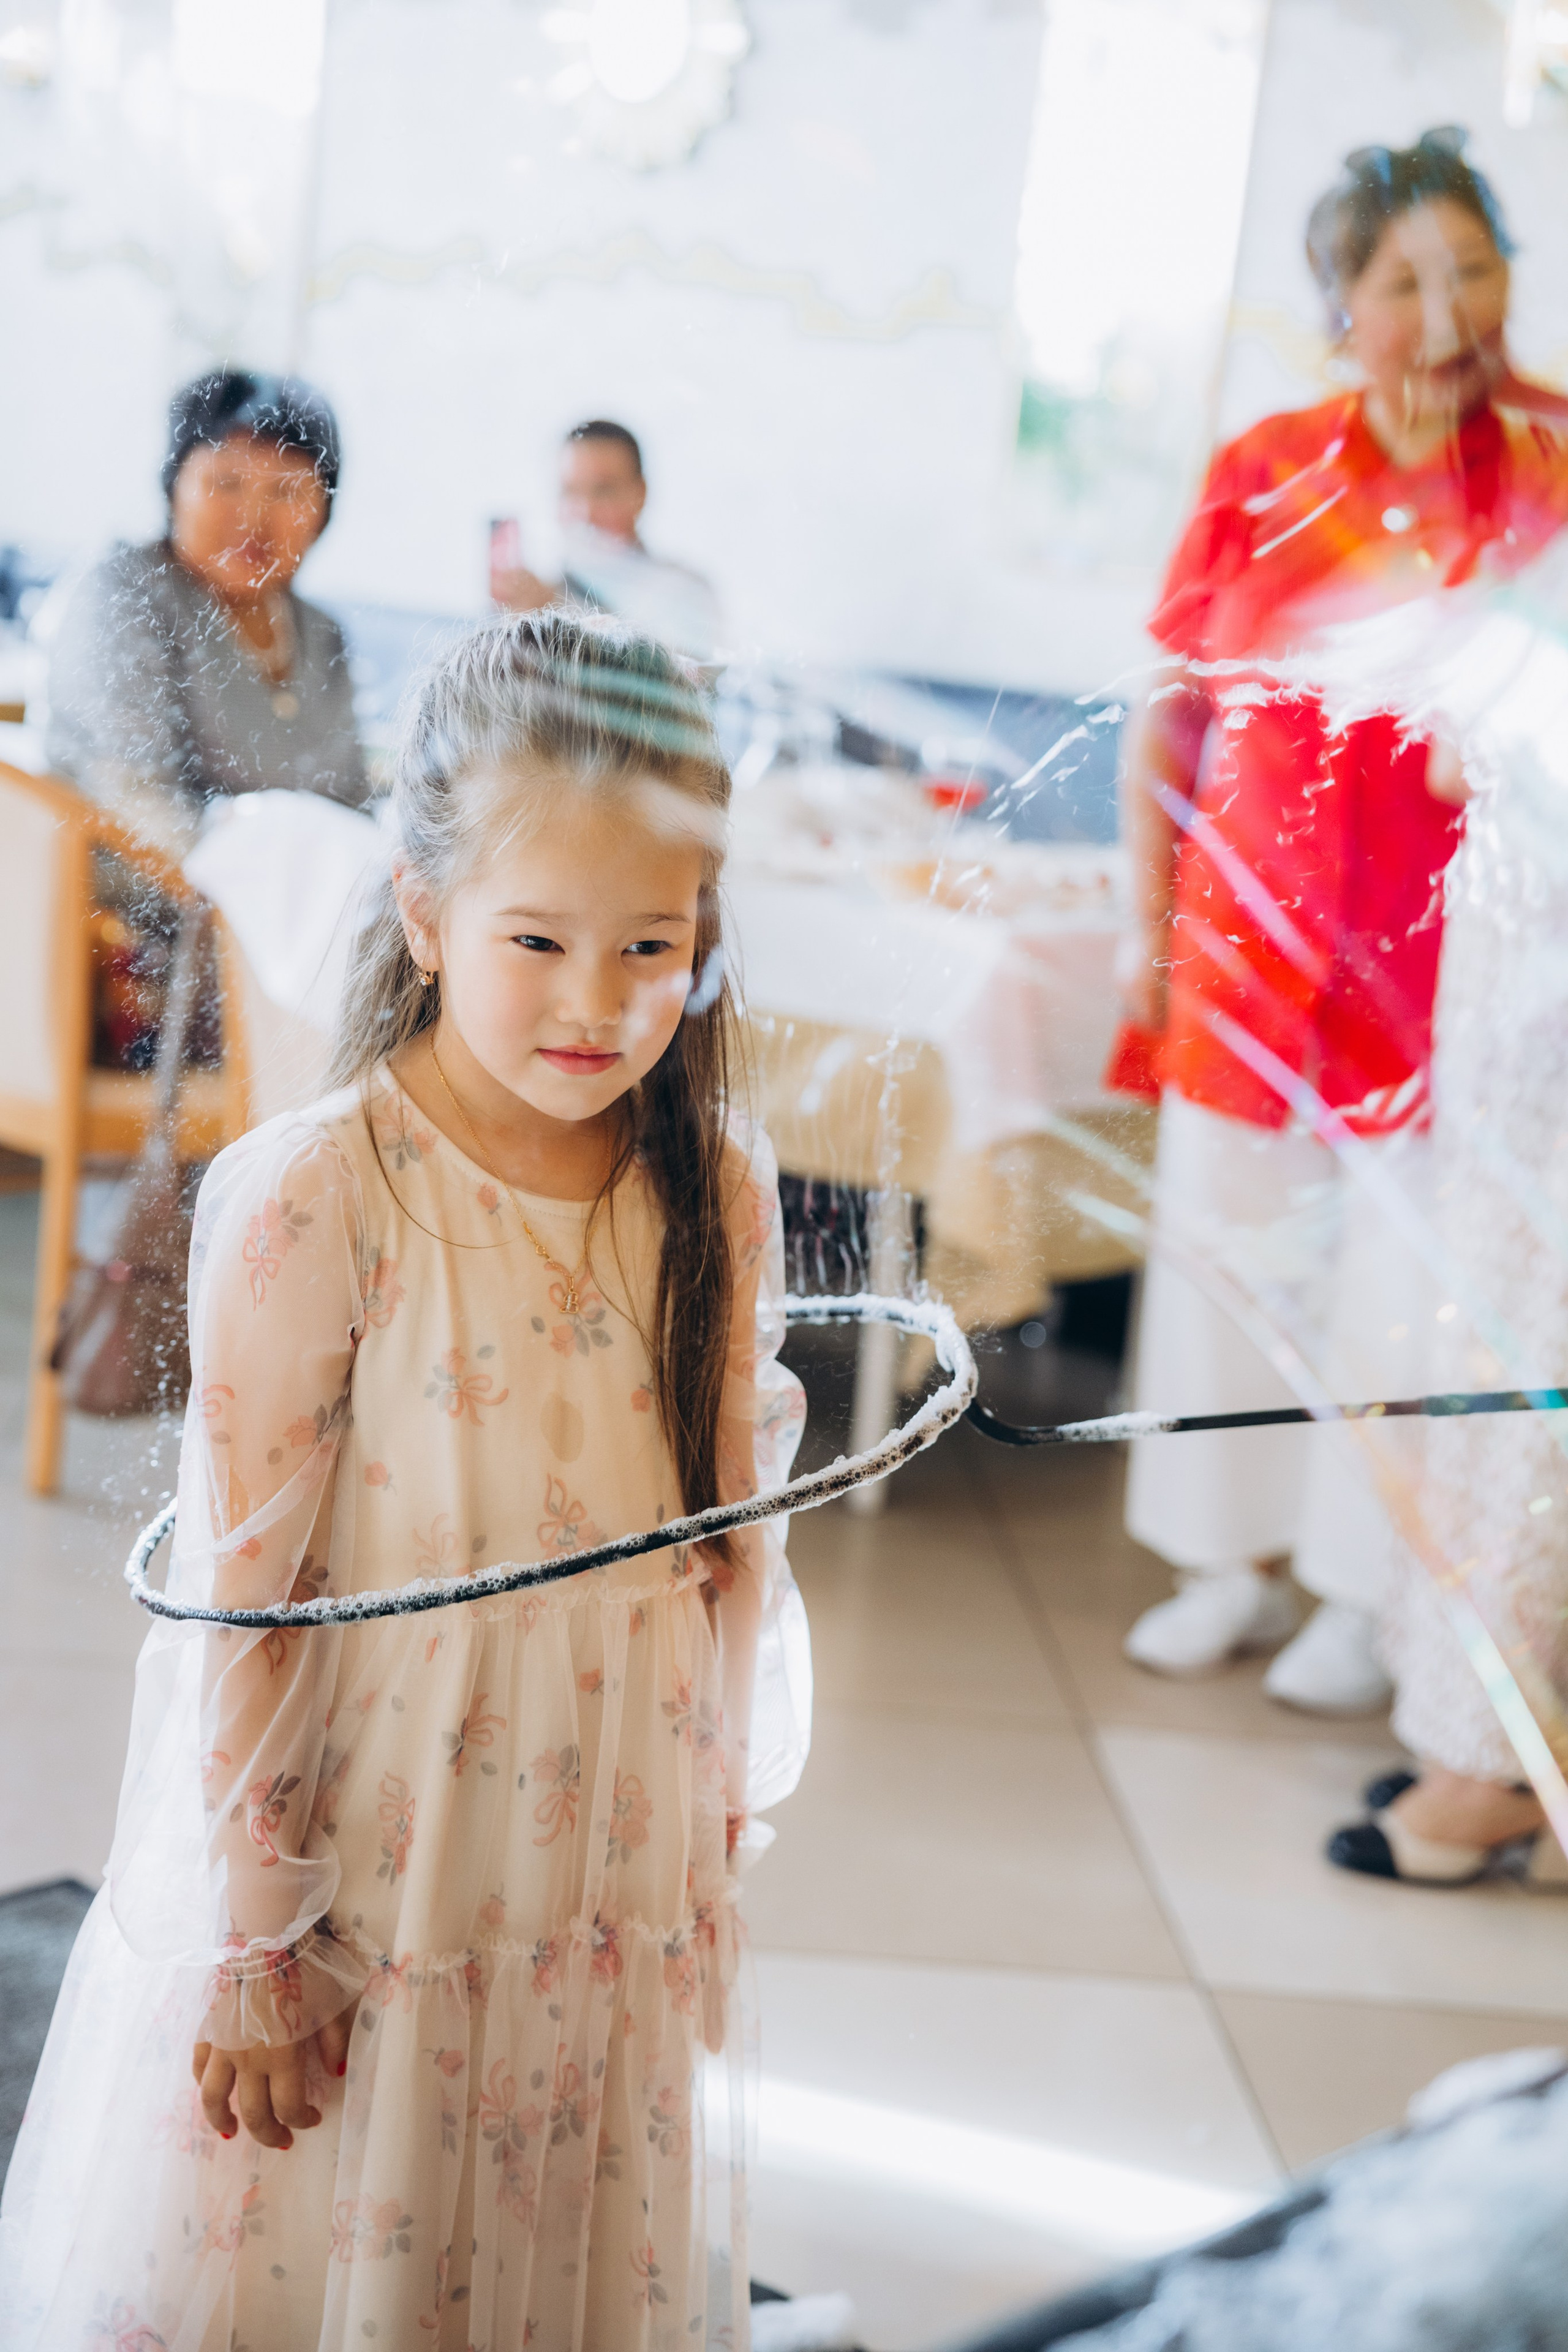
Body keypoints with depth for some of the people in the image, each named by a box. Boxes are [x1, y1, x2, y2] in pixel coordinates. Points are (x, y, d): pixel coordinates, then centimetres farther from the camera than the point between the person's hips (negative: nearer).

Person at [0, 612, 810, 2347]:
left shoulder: (720, 1195, -4)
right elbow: (244, 1597, -14)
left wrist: (713, 1860, 10)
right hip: (355, 1873, -4)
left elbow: (737, 1551, 5)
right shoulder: (312, 1205, -18)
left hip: (615, 1903, 4)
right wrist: (254, 1939, -9)